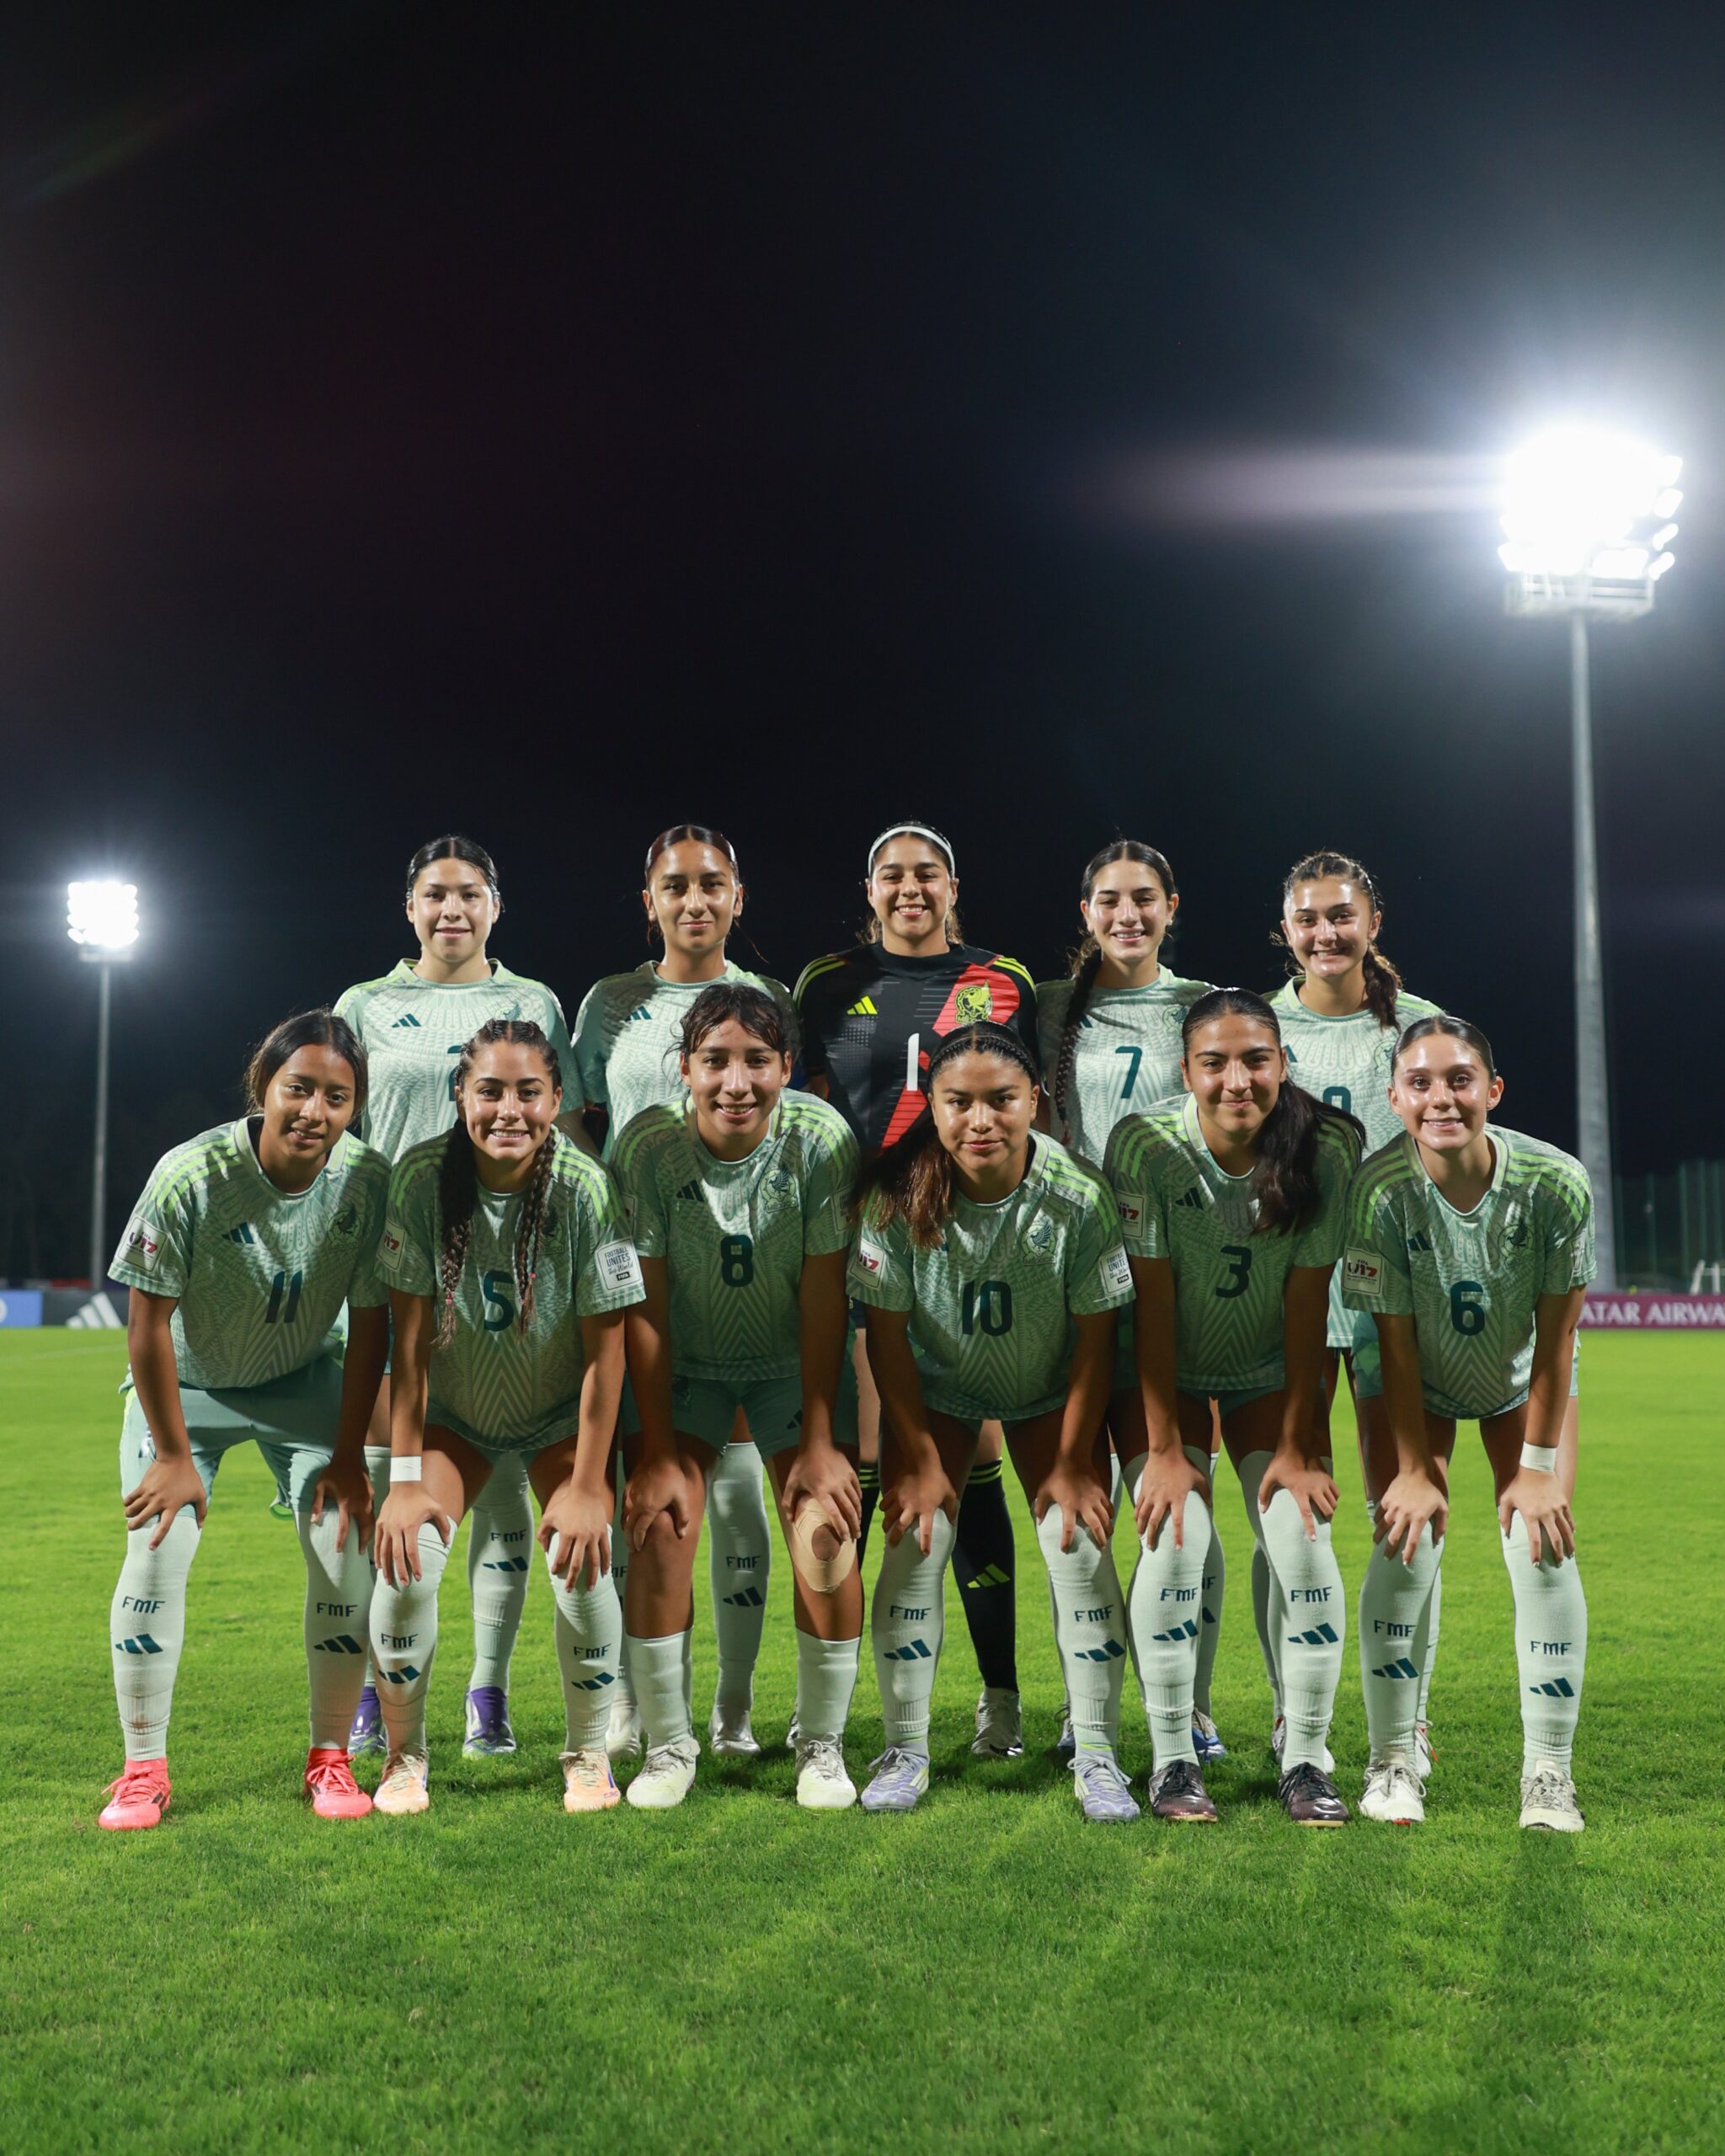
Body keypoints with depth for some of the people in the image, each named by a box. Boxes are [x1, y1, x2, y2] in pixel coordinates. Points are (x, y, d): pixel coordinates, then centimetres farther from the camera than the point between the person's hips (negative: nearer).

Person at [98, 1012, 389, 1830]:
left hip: (305, 1380, 2)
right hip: (185, 1383, -1)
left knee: (345, 1545, -9)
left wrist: (348, 1455, -10)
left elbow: (369, 1322, -12)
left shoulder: (369, 1180, -24)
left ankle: (330, 1758, 6)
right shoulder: (191, 1176, -31)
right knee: (157, 1548, -13)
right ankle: (143, 1772, 2)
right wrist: (173, 1453, -14)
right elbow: (148, 1321, -20)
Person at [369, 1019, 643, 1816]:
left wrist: (586, 1486, -16)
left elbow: (605, 1347, -18)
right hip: (452, 1414, 1)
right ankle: (404, 1756, 9)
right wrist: (403, 1476, -16)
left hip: (561, 1416, -1)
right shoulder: (421, 1177, -22)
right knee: (404, 1562, -16)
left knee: (582, 1562, -17)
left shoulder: (585, 1188, -25)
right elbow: (410, 1336, -16)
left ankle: (588, 1757, 8)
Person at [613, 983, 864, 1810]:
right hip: (682, 1362, 0)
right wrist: (656, 1454, -17)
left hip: (796, 1360, 0)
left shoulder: (821, 1139, -23)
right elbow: (644, 1305, -17)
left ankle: (823, 1744, 7)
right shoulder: (647, 1145, -23)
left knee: (826, 1525, -11)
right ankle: (667, 1743, 4)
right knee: (660, 1523, -13)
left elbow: (824, 1297, -18)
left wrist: (820, 1443, -17)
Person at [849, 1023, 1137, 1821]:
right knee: (913, 1541, -8)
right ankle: (905, 1751, 6)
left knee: (1080, 1546, -10)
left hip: (1051, 1394, 0)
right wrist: (919, 1459, -12)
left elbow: (1095, 1338, -16)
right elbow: (887, 1333, -15)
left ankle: (1096, 1757, 2)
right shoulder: (898, 1193, -26)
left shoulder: (1080, 1197, -27)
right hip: (933, 1389, 1)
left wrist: (1072, 1465, -13)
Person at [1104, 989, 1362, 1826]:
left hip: (1270, 1373, 2)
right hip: (1163, 1373, -1)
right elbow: (1152, 1303, -21)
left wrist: (1297, 1446, -15)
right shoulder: (1145, 1145, -24)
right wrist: (1163, 1449, -20)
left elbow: (1307, 1304, -16)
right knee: (1175, 1538, -17)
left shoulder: (1324, 1150, -20)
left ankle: (1306, 1761, 1)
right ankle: (1172, 1759, -3)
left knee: (1303, 1538, -13)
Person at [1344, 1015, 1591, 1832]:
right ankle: (1393, 1759, 5)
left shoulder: (1556, 1182, -28)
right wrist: (1415, 1469, -17)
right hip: (1418, 1385, 0)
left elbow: (1556, 1334, -18)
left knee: (1544, 1544, -11)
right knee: (1408, 1541, -12)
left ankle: (1549, 1775, 3)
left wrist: (1539, 1464, -14)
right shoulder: (1380, 1188, -30)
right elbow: (1395, 1341, -20)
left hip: (1523, 1382, 1)